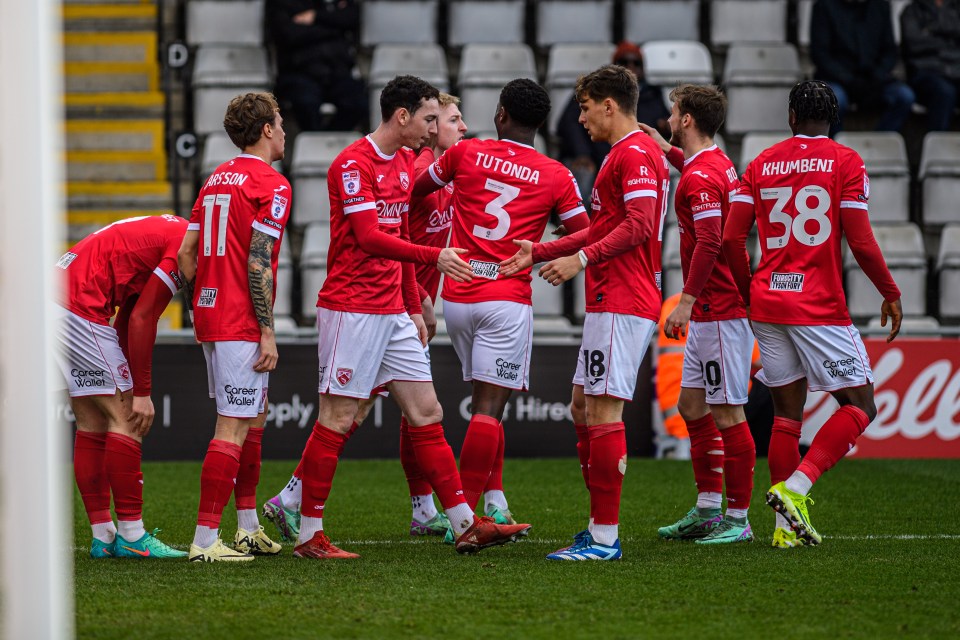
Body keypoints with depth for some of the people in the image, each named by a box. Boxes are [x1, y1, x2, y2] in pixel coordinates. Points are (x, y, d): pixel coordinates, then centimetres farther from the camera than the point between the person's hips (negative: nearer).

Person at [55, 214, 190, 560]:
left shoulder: (165, 233, 18)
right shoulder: (184, 244, -11)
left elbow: (126, 320, 19)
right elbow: (141, 320, -13)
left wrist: (130, 387, 16)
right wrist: (141, 392, -7)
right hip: (79, 308, -10)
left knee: (93, 424, 12)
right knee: (125, 419, -5)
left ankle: (103, 536, 13)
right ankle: (131, 536, -3)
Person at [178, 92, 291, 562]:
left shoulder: (217, 179, 14)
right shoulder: (271, 185, -11)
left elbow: (186, 252, 13)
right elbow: (258, 264, -18)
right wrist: (268, 333, -16)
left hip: (210, 313, 9)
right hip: (241, 324, -9)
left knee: (253, 418, 18)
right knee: (234, 427, -9)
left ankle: (248, 529, 23)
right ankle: (205, 540, -12)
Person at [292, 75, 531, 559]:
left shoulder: (404, 163, 15)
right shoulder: (353, 164, -13)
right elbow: (369, 237, -21)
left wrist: (414, 308, 19)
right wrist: (435, 257, -27)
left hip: (392, 311, 9)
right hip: (351, 309, -9)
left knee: (427, 414, 6)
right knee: (338, 419, -6)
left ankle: (466, 525, 7)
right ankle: (308, 535, 0)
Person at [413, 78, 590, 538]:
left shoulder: (465, 153, 3)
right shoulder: (556, 177, 0)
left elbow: (414, 191, 17)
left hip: (457, 297, 3)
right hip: (507, 300, -3)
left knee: (485, 400, 17)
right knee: (489, 406, -6)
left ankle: (495, 501, 15)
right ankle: (464, 513, -13)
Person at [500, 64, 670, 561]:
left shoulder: (634, 153, -11)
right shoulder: (626, 153, 23)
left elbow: (639, 225, -23)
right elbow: (602, 230, 29)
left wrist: (582, 259, -25)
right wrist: (538, 253, 27)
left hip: (622, 305, -11)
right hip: (609, 302, 11)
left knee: (602, 411, -11)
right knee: (582, 406, 13)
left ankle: (605, 537, -12)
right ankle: (599, 527, 15)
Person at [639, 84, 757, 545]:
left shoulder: (700, 177, -16)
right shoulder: (715, 162, 14)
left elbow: (709, 243, -25)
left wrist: (687, 300, -25)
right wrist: (669, 151, 37)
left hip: (720, 311, -11)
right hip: (710, 312, 11)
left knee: (727, 413, -7)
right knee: (692, 405, 14)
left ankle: (737, 519, -4)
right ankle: (707, 511, 19)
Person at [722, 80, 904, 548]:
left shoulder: (761, 164, 8)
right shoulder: (845, 162, -3)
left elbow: (732, 238, 3)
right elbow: (860, 241, -9)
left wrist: (749, 292, 18)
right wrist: (891, 294, 4)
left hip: (768, 301, 5)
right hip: (820, 306, -5)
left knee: (787, 412, 11)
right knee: (859, 404, 4)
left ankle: (786, 525, 8)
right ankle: (794, 488, -14)